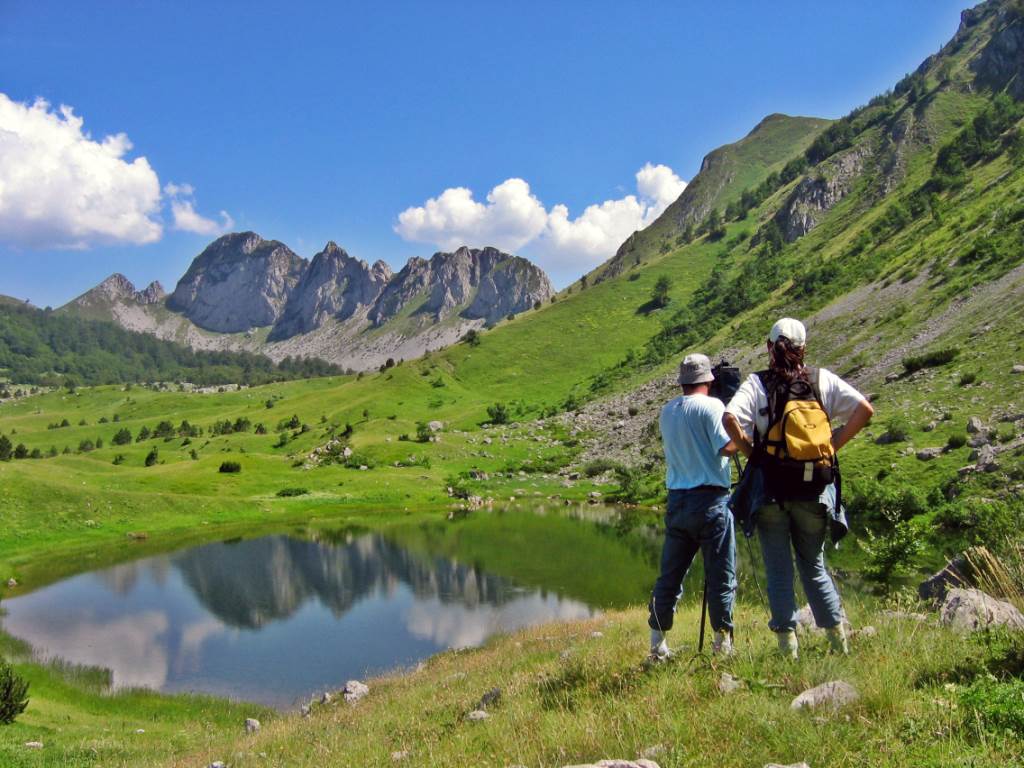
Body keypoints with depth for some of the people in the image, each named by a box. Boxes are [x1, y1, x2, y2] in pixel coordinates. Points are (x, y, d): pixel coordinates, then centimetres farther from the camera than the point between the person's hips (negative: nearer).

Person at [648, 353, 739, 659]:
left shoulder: (666, 412, 11)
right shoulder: (711, 405, -8)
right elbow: (727, 446, -17)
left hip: (677, 501, 6)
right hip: (710, 500, -6)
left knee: (670, 575, 10)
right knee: (721, 575, 3)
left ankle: (657, 642, 14)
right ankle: (723, 641, 8)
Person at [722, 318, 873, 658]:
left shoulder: (757, 383, -5)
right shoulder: (822, 379, 3)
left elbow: (729, 418, -21)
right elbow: (865, 409, -4)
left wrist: (751, 452, -6)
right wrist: (832, 445, 1)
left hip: (771, 489, -2)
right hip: (814, 489, 2)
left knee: (779, 571, 7)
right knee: (814, 566, 18)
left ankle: (788, 643, 9)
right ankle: (838, 638, 17)